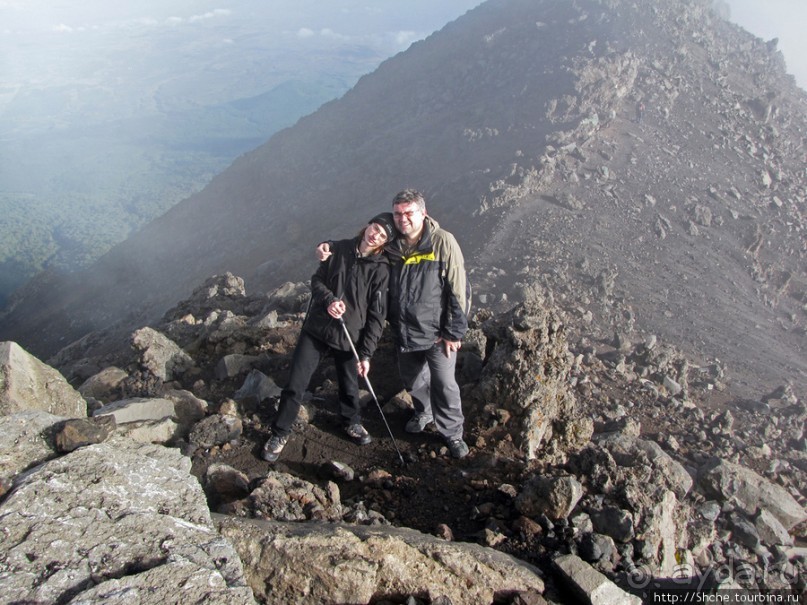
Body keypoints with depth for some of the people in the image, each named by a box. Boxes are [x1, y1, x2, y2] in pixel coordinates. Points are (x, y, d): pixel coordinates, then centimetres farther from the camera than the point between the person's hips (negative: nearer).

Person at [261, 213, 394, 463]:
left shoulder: (381, 268, -9)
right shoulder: (338, 249, -3)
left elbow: (376, 315, -9)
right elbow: (317, 279, 5)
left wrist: (366, 353, -12)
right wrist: (329, 299, -16)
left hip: (348, 337, -1)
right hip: (316, 329, 2)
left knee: (349, 385, 16)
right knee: (295, 384, 4)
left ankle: (352, 422, 45)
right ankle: (280, 433, 23)